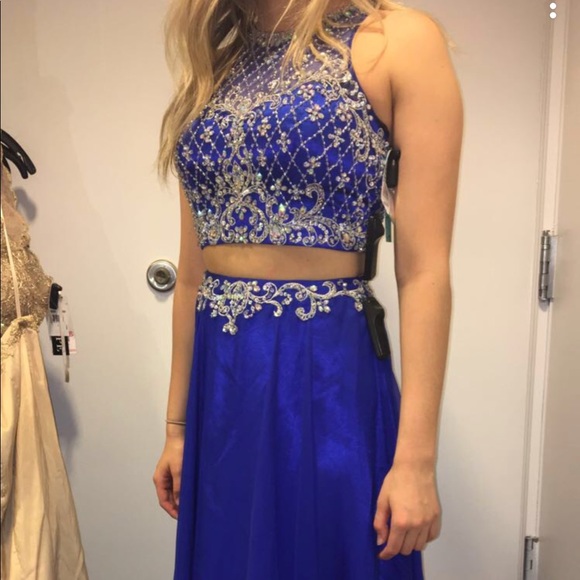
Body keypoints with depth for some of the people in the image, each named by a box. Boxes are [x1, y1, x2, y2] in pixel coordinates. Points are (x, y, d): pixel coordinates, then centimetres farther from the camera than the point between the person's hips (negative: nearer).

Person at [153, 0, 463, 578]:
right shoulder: (211, 62, 11)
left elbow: (424, 272, -10)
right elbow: (192, 275, 10)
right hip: (220, 387, 5)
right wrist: (176, 426, 12)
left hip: (328, 378, -5)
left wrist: (416, 459, -11)